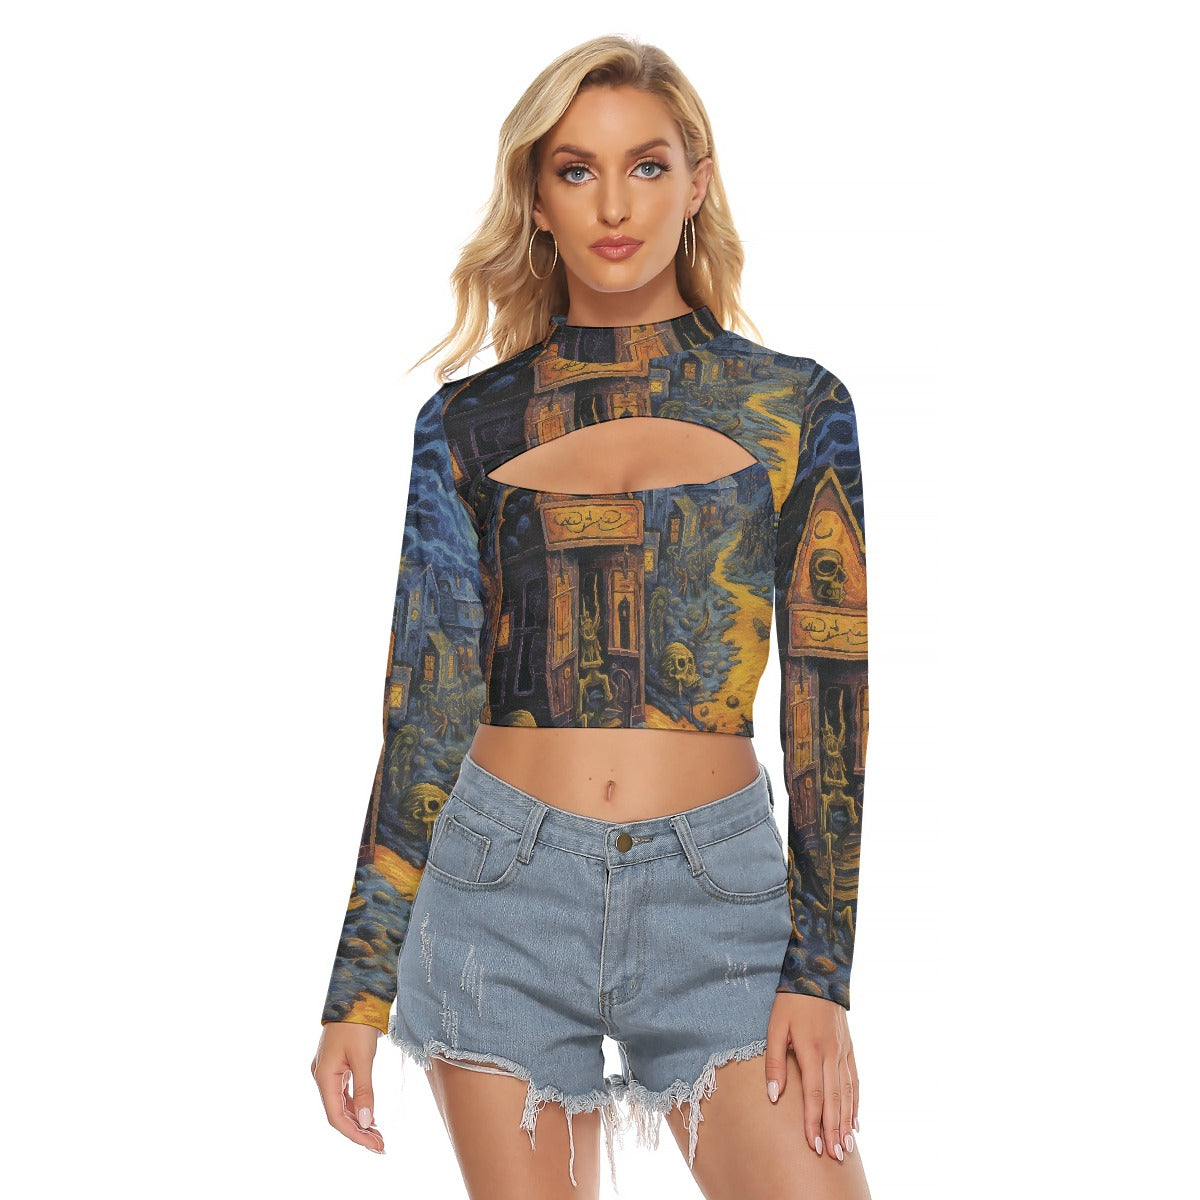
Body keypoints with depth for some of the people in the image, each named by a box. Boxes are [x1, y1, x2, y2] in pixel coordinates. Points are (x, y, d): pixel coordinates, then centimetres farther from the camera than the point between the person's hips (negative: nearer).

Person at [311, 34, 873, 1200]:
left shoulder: (796, 407, 3)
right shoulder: (468, 423, 5)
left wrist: (820, 969, -4)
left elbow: (829, 698, 2)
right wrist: (359, 989, 3)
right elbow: (427, 710, 5)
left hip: (719, 895, 0)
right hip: (507, 894, 1)